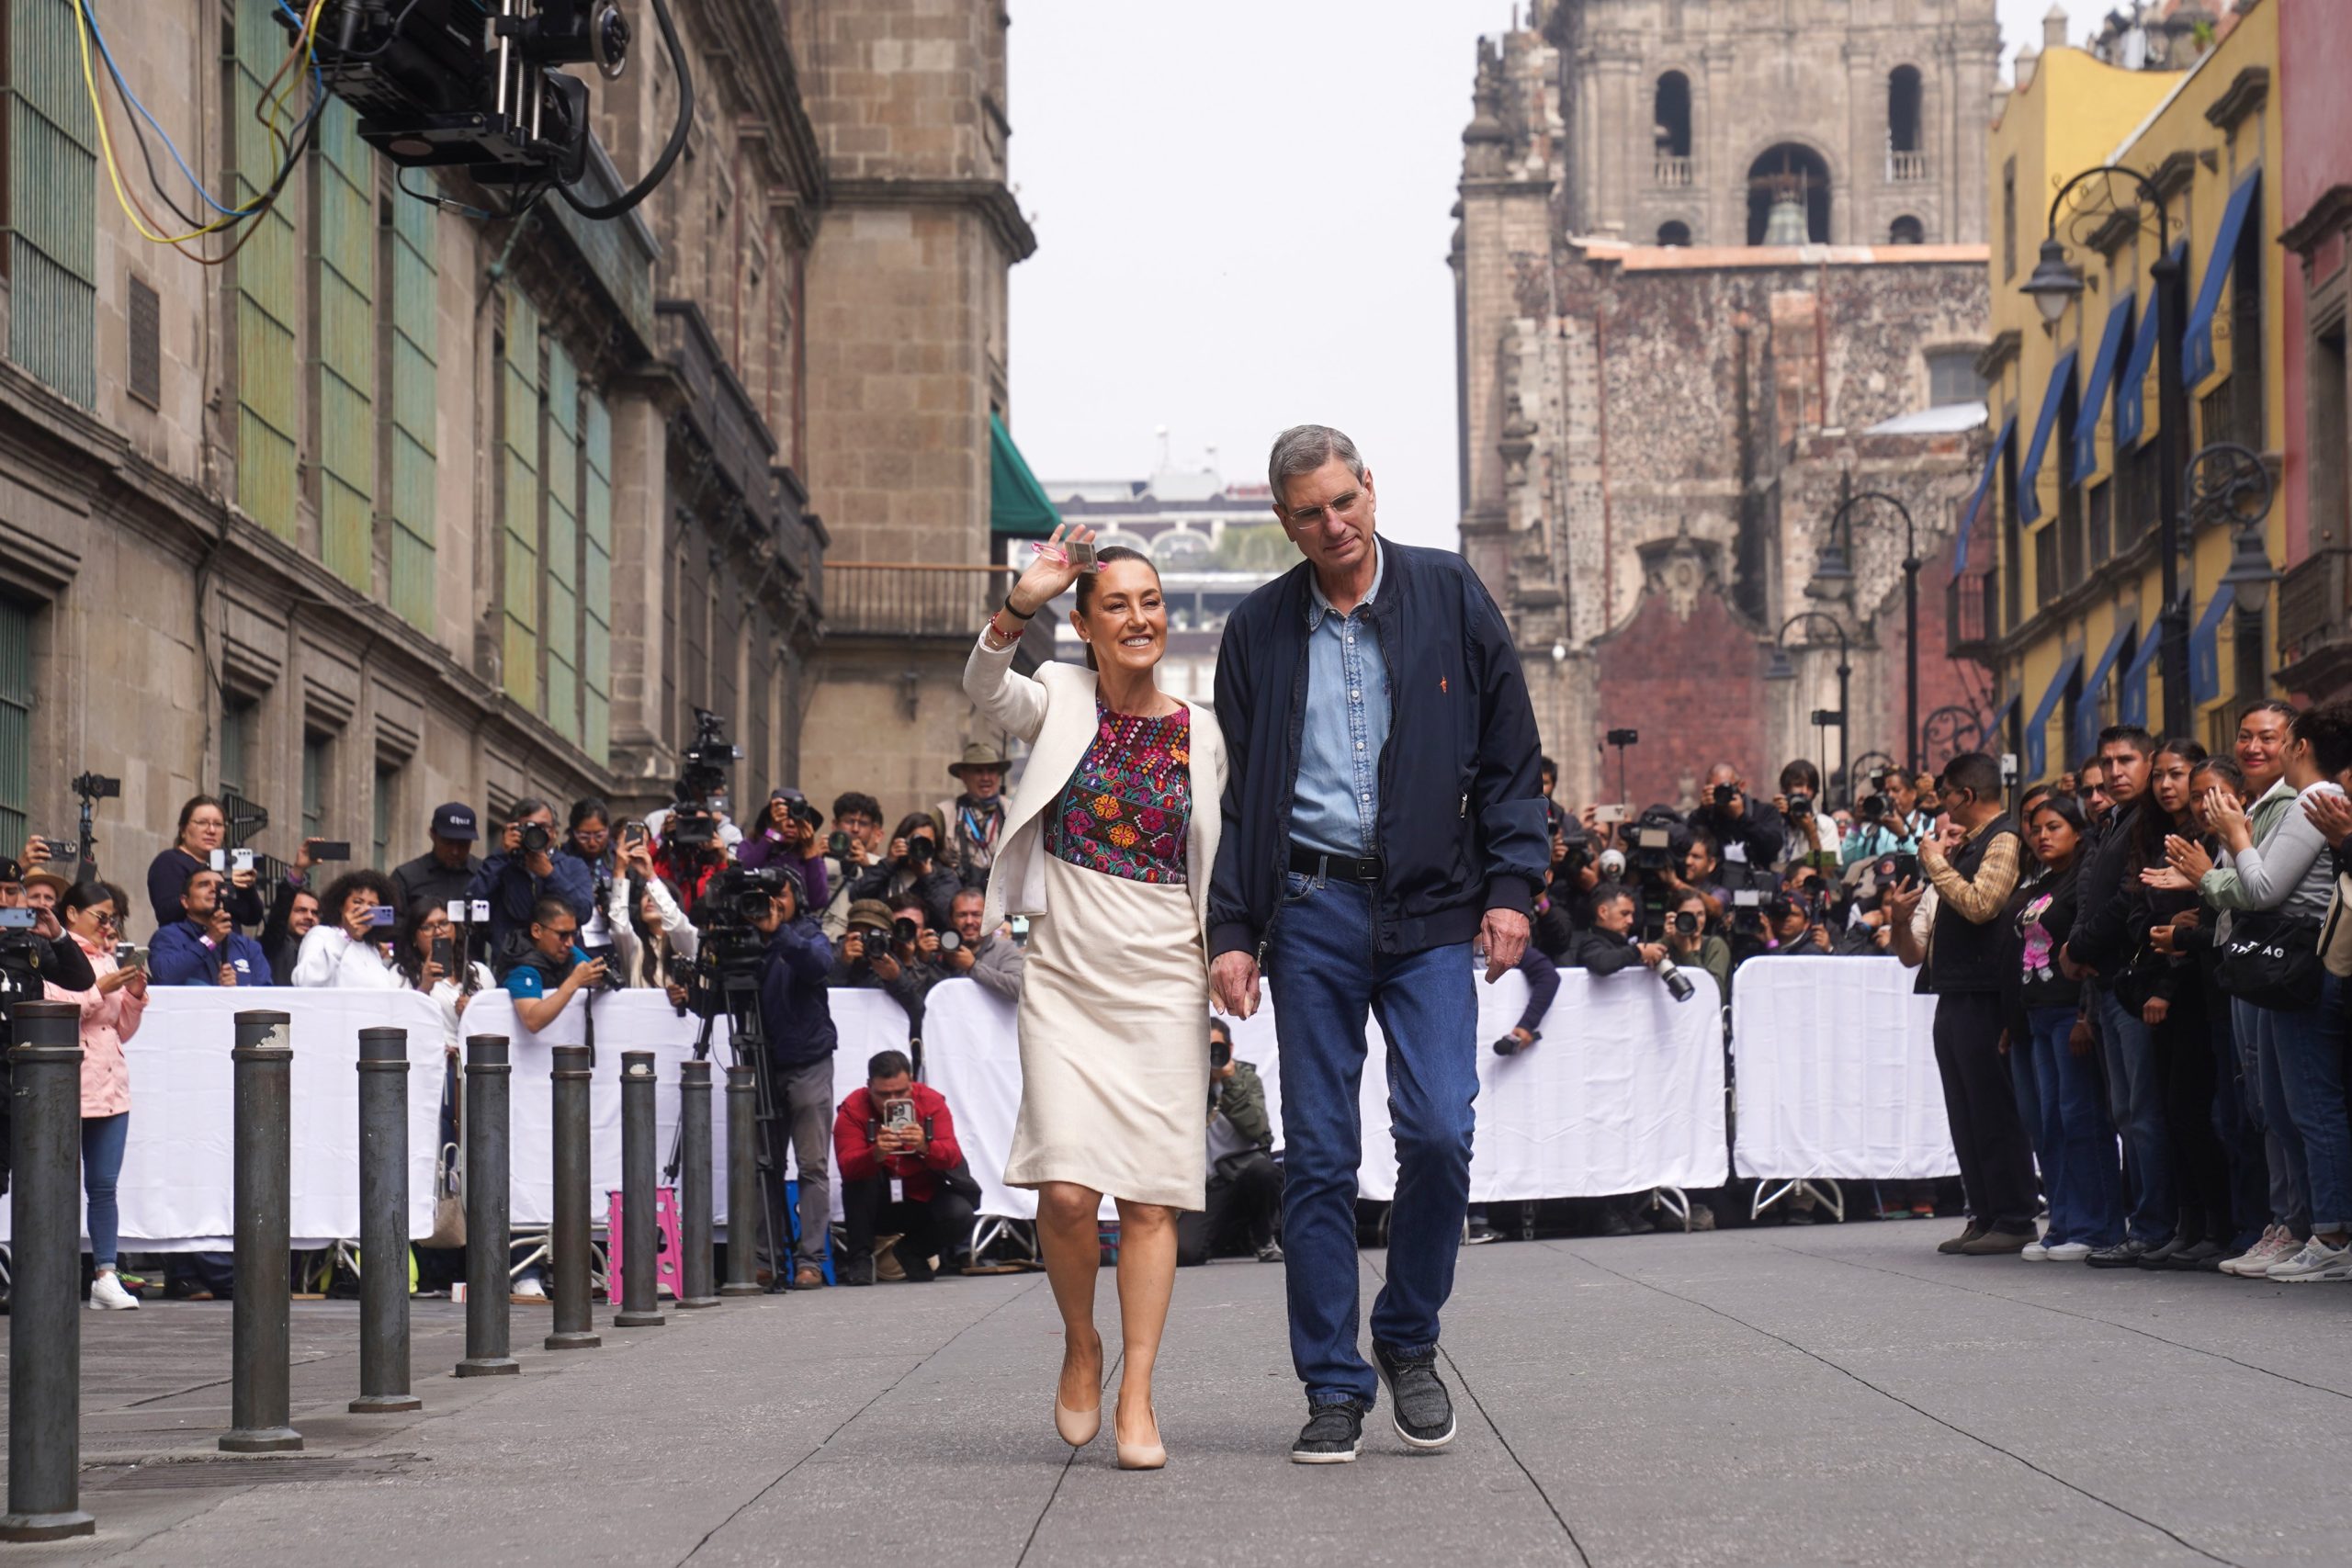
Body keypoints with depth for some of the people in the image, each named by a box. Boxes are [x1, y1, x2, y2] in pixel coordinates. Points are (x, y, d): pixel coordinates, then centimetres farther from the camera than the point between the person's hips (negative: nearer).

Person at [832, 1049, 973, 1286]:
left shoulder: (932, 1101, -12)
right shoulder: (853, 1108, -16)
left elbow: (953, 1158, -24)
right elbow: (847, 1166, -30)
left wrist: (925, 1147, -46)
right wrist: (876, 1154, -51)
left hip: (924, 1200, 1)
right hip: (878, 1207, -1)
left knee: (960, 1217, -27)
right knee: (858, 1174, -30)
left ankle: (912, 1251, 4)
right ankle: (859, 1258, -17)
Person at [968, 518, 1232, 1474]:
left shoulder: (1202, 738, 5)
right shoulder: (1060, 704, 1)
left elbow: (1218, 868, 14)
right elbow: (984, 689, -21)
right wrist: (1021, 604, -37)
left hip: (1163, 984, 1)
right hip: (1065, 979, -1)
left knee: (1151, 1198, -3)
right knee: (1067, 1189, -12)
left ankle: (1136, 1398, 2)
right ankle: (1080, 1347, 14)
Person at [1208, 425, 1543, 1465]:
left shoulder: (1449, 596, 4)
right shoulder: (1259, 629, 8)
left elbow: (1509, 751, 6)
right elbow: (1234, 791, 11)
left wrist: (1511, 884, -3)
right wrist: (1230, 931, 3)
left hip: (1429, 908, -1)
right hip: (1311, 909, 1)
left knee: (1439, 1134, -11)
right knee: (1318, 1155, 0)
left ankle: (1409, 1339, 12)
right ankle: (1334, 1389, 8)